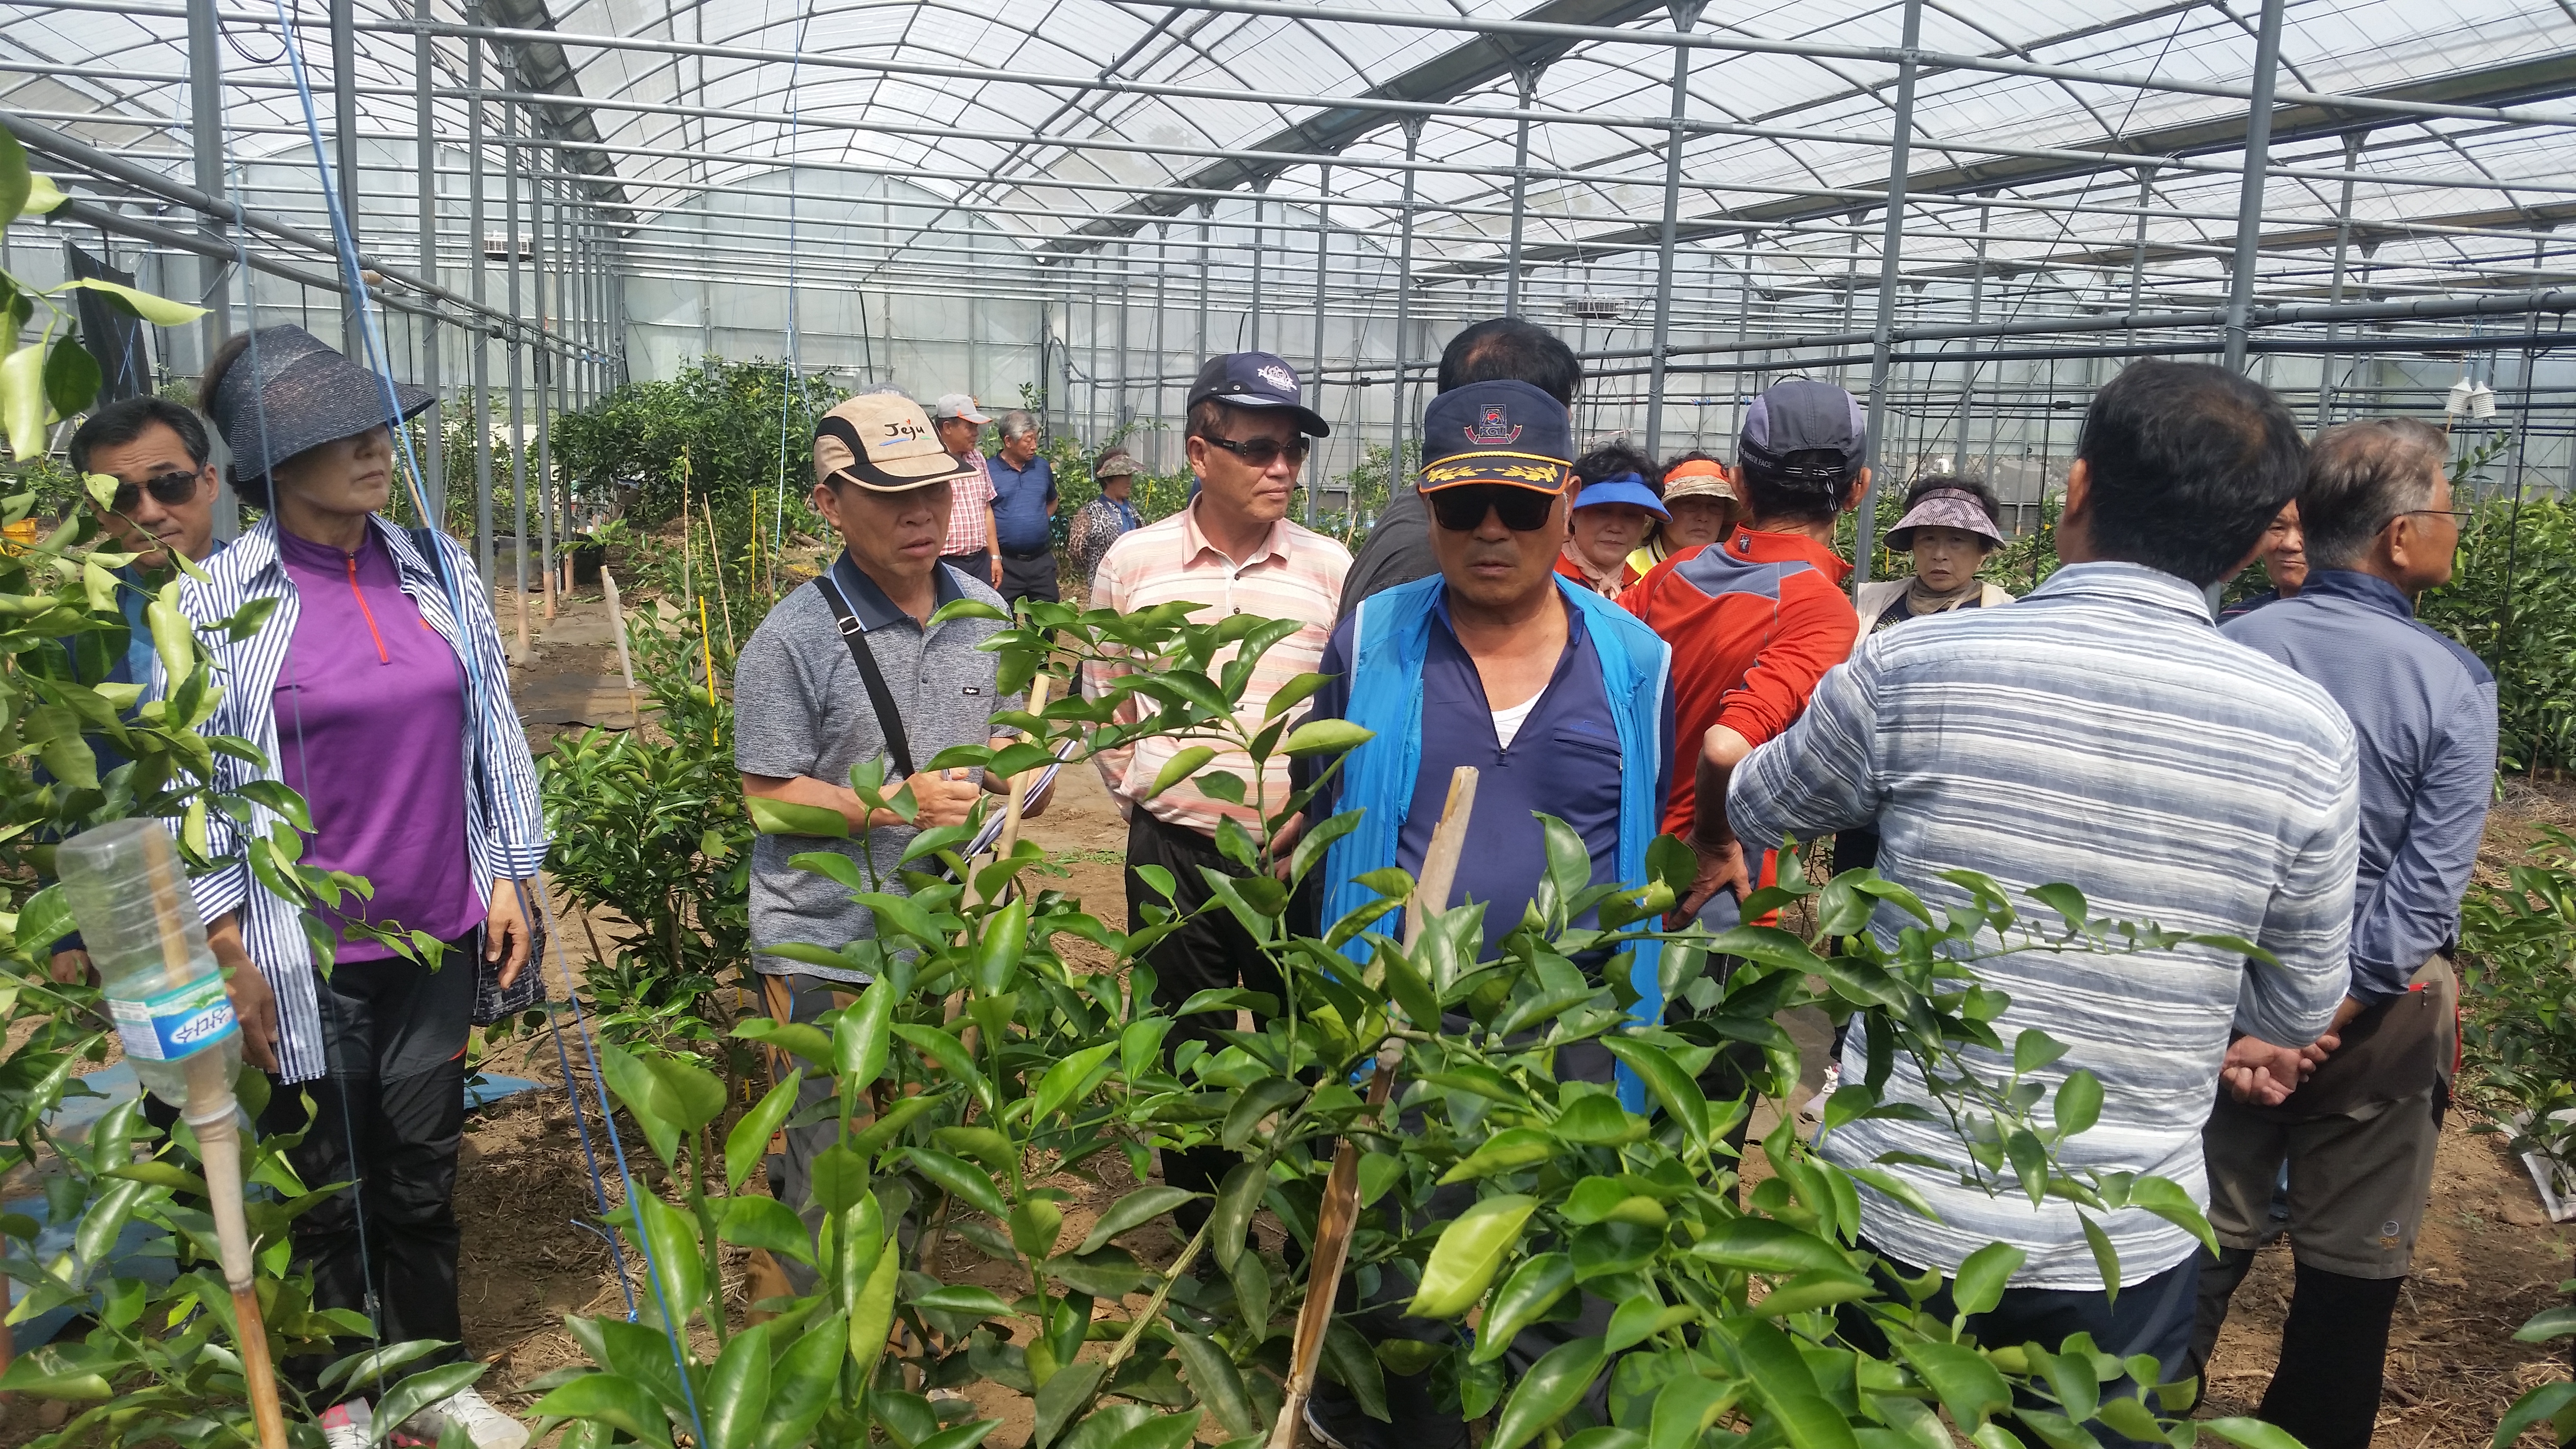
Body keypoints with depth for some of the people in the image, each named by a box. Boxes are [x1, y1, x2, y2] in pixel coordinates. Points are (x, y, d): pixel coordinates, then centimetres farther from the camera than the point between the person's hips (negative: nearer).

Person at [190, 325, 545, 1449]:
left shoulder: (438, 567, 1)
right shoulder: (218, 599, -9)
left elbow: (493, 727, 7)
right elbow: (192, 785, -5)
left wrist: (513, 875, 4)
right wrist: (228, 953, -6)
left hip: (438, 935, 3)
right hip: (309, 961, -3)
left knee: (424, 1172, 16)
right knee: (331, 1188, 12)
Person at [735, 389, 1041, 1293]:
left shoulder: (984, 613, 3)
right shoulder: (796, 637, -15)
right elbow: (769, 793, -13)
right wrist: (900, 803, -23)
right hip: (828, 949, -5)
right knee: (827, 1171, 8)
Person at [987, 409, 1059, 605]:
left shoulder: (1043, 467, 9)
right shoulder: (987, 470, -6)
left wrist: (1039, 525, 10)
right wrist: (994, 557, -9)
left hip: (1042, 560, 4)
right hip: (1005, 563, -4)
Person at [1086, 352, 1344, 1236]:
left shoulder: (1329, 569, -2)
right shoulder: (1134, 562, -1)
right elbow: (1103, 699, 12)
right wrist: (1138, 793, 9)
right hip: (1174, 849, 1)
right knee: (1189, 1049, 13)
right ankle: (1204, 1247, 30)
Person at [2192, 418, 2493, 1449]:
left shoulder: (2230, 651, -7)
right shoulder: (2455, 685, -11)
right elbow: (2429, 890, -16)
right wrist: (2328, 1015, -14)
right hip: (2378, 1005, -1)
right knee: (2352, 1267, 16)